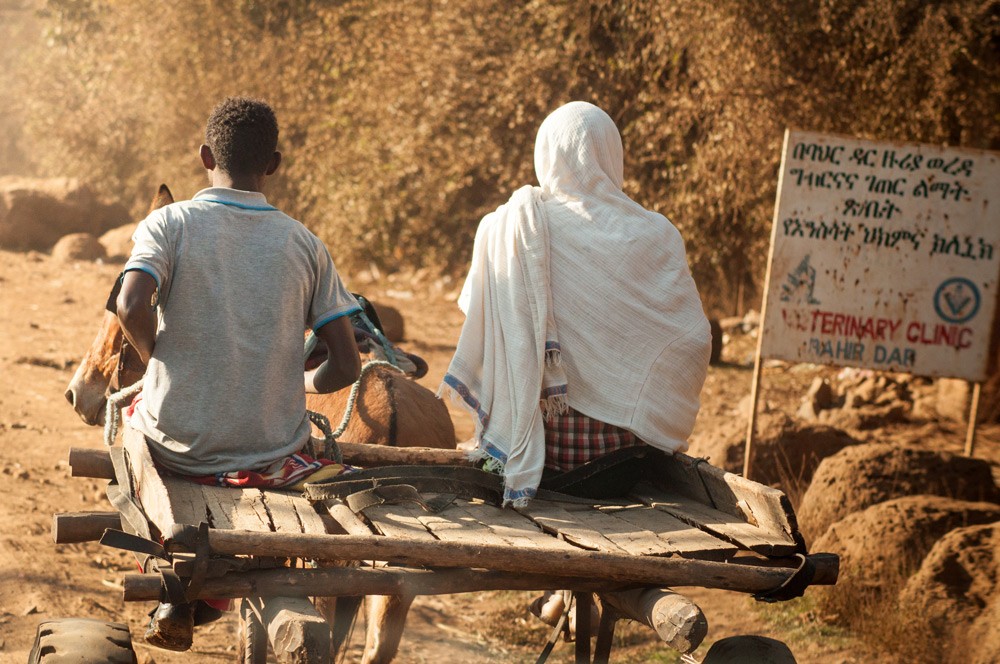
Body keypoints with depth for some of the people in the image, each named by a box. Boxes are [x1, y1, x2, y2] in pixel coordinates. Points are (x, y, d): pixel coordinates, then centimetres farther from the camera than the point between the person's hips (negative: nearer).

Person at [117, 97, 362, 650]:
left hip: (178, 444, -1)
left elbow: (131, 305, -26)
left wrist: (158, 359, -5)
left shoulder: (169, 224, -7)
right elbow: (346, 366, -5)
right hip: (272, 455, 1)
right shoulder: (304, 244, -1)